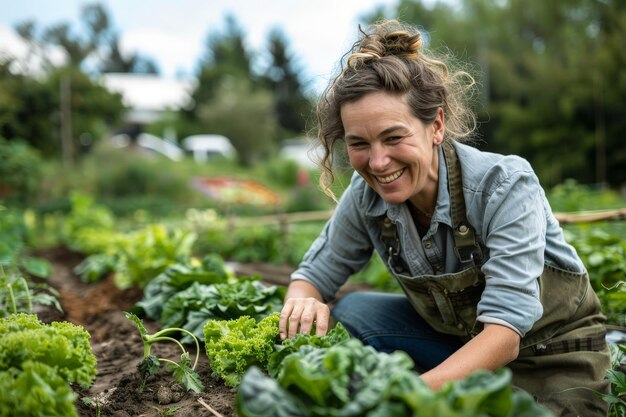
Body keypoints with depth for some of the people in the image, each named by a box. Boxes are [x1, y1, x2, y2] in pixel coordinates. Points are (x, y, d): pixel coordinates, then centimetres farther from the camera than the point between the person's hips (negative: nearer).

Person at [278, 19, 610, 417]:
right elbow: (312, 277, -4)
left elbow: (503, 334, -33)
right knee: (350, 310, -17)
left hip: (554, 361, -4)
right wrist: (304, 302, -29)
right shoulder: (366, 196, -15)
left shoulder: (505, 185, -28)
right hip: (458, 345, 4)